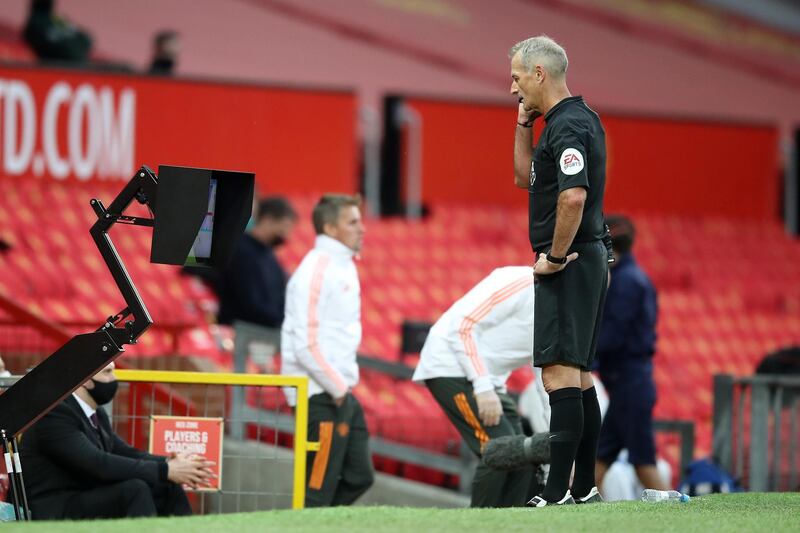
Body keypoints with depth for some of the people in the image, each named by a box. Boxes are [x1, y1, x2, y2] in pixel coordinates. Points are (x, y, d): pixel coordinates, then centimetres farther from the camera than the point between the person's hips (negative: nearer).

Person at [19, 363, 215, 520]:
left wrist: (171, 463, -8)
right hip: (54, 515, -10)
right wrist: (165, 470, -24)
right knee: (134, 489, -27)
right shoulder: (54, 413, -19)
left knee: (168, 488, 0)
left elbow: (125, 453, 11)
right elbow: (98, 464, -26)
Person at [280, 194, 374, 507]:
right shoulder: (316, 270, -14)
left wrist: (345, 386, 12)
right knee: (319, 488, -6)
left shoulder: (344, 267, 15)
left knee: (359, 477, 10)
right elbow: (306, 344, -19)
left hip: (341, 394, 10)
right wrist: (337, 388, -15)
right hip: (321, 396, -10)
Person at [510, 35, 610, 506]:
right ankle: (585, 488, 17)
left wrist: (554, 257, -18)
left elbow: (573, 197, -29)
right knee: (579, 376, 13)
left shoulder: (567, 126, -16)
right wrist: (524, 123, 15)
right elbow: (527, 177, 26)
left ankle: (557, 494, -16)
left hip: (568, 263, -11)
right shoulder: (579, 118, 16)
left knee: (560, 374, -13)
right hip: (588, 261, 11)